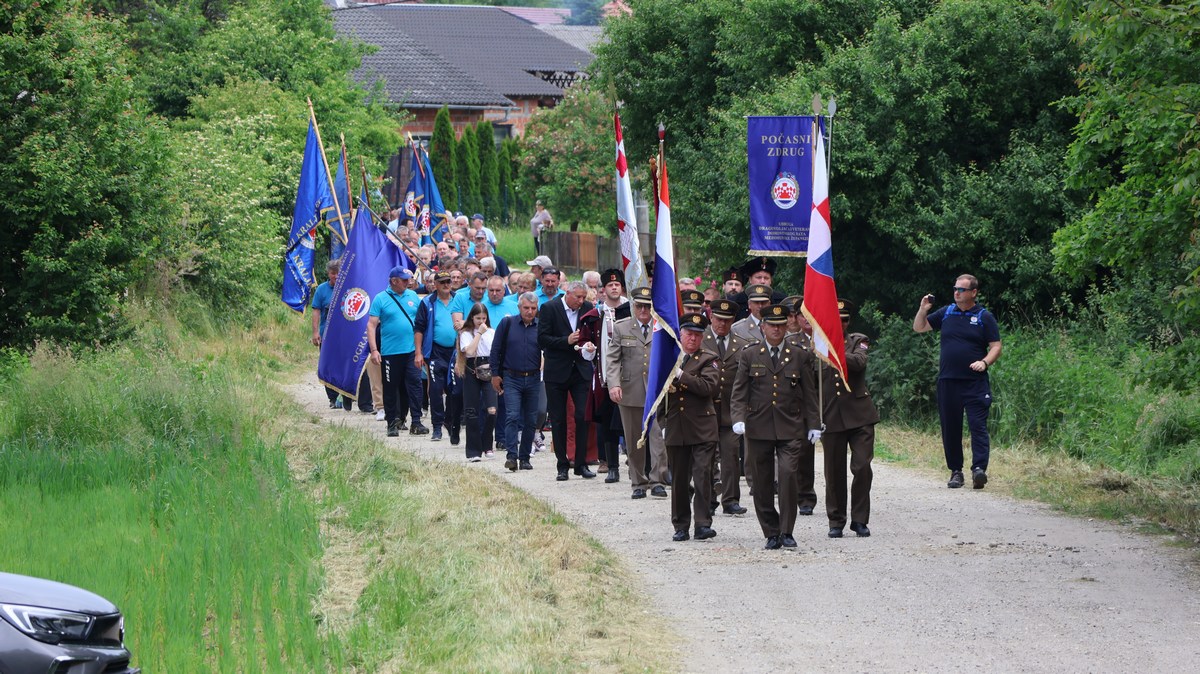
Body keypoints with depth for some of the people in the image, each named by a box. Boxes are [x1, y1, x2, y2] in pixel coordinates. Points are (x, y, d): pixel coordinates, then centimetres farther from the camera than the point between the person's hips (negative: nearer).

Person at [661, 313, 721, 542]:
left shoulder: (708, 360, 2)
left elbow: (710, 387, -16)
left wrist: (682, 376, -17)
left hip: (702, 429, -4)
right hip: (675, 428, 4)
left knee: (703, 475, -11)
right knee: (678, 480, 7)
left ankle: (703, 523, -8)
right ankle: (681, 526, 14)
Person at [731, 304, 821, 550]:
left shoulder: (800, 356, 8)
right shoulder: (749, 356, 8)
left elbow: (809, 393, 11)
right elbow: (739, 391, 5)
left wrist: (813, 425, 7)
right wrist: (738, 418, -10)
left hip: (789, 428, -1)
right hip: (758, 426, 1)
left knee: (789, 473, -18)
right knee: (762, 483, 1)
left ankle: (786, 531, -9)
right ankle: (772, 534, 11)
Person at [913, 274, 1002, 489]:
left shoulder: (984, 317, 3)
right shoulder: (946, 313, 13)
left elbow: (995, 347, 1)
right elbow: (919, 327, 22)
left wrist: (985, 362, -17)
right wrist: (923, 310, 3)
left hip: (975, 382, -4)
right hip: (947, 381, 4)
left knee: (978, 425, -13)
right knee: (950, 428, 5)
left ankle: (979, 468, -21)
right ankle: (955, 471, 12)